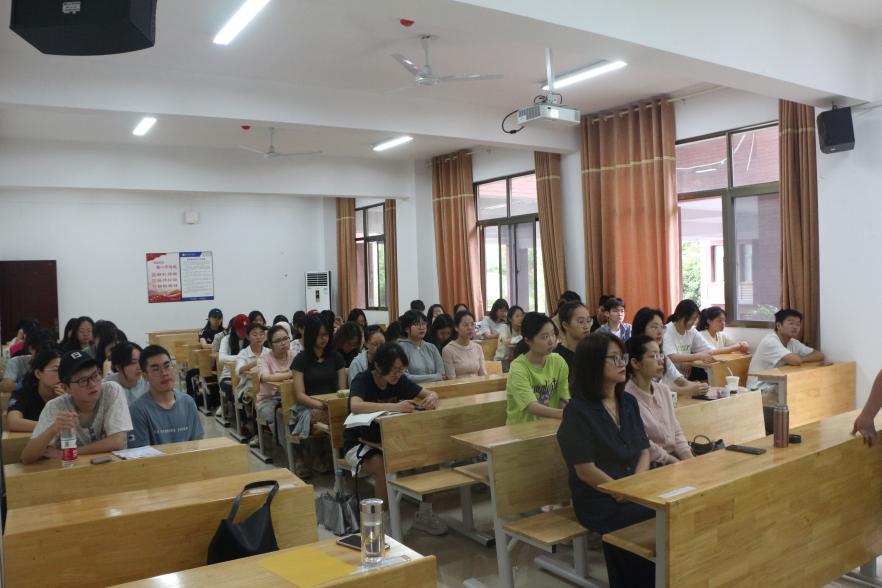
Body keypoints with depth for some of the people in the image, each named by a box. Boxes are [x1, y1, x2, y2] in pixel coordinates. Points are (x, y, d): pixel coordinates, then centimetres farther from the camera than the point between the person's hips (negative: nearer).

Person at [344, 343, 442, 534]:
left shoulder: (400, 380, -3)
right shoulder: (362, 380, -19)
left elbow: (427, 394, 1)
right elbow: (355, 406, -40)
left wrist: (432, 397, -26)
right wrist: (395, 406, -50)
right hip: (359, 444, -5)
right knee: (383, 466, -36)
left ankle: (424, 515, -6)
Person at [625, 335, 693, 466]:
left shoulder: (664, 390, 9)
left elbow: (677, 432, 11)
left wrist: (689, 460, -3)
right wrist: (677, 462, -12)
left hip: (676, 457, 7)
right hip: (650, 466, -7)